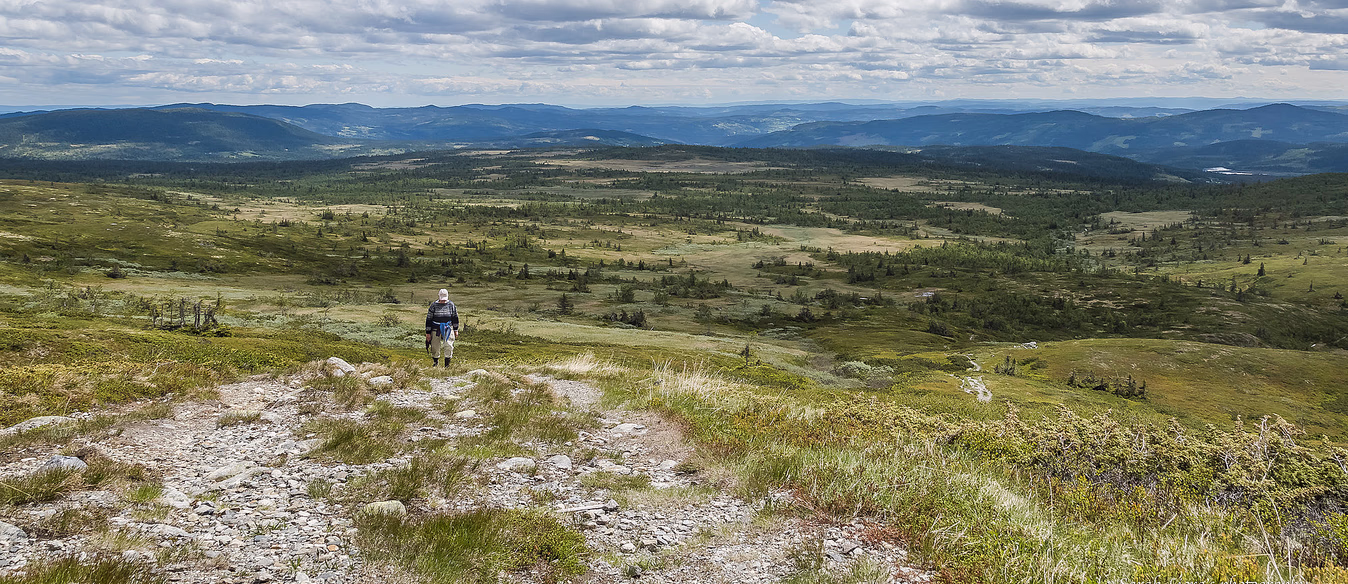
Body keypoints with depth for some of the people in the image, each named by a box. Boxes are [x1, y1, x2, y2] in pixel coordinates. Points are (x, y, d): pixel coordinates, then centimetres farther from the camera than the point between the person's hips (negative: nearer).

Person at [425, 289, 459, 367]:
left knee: (448, 345, -13)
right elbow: (429, 319, 1)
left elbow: (455, 318, 15)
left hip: (448, 329, 0)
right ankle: (435, 361, 28)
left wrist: (456, 330, 15)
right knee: (435, 347, 5)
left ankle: (447, 363, -5)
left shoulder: (451, 305, 4)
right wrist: (428, 333, -2)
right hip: (436, 329, 0)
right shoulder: (434, 305, -2)